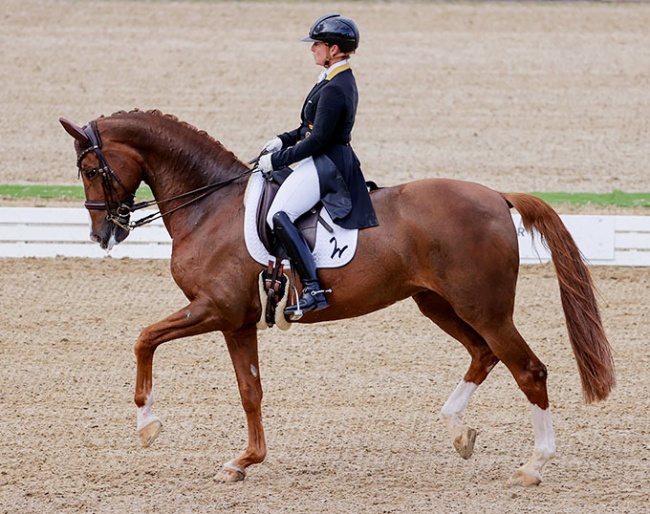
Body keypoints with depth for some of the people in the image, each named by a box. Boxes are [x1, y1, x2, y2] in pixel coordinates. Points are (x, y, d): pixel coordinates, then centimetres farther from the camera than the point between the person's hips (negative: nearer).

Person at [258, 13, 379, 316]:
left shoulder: (333, 90, -20)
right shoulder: (341, 81, 13)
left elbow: (318, 140, -22)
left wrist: (277, 160, -16)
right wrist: (283, 141, 12)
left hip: (325, 164, -12)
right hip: (330, 162, 12)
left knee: (278, 216, -25)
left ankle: (312, 290, -30)